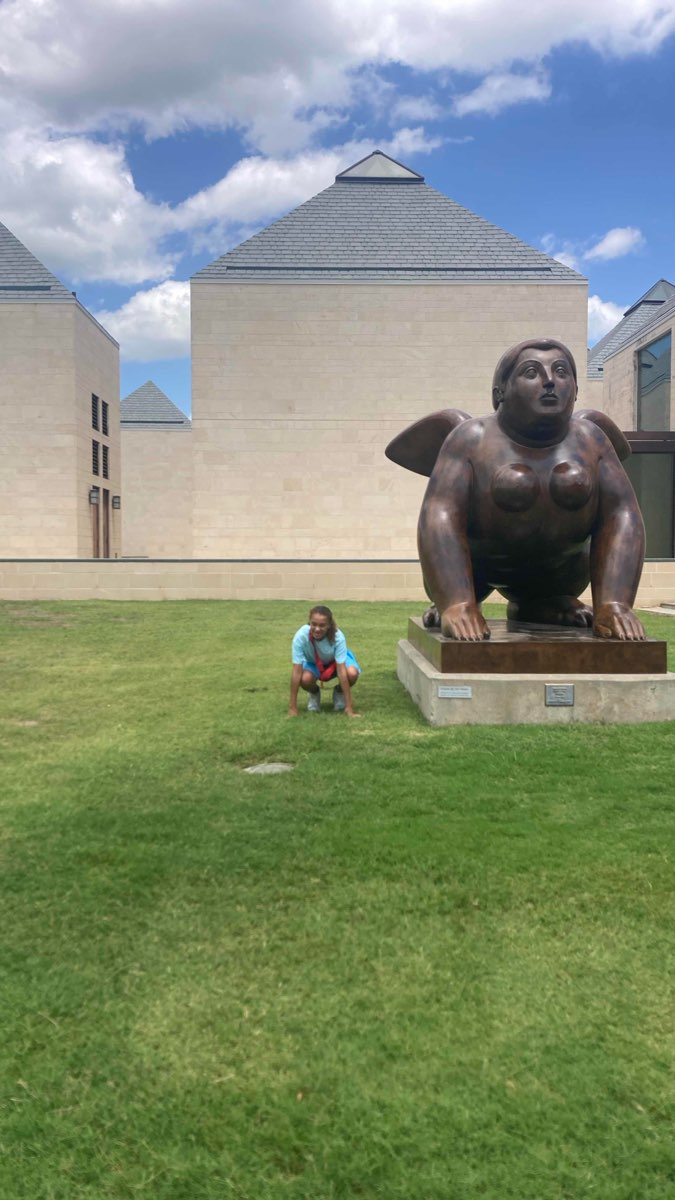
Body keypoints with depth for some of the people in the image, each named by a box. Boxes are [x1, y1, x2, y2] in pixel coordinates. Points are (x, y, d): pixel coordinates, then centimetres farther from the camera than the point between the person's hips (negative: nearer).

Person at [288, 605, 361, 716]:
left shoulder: (337, 636, -37)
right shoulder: (301, 636, -36)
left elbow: (341, 671, -37)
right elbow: (296, 672, -33)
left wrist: (349, 707, -38)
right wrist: (292, 708, -32)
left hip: (336, 660, 0)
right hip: (313, 662, 0)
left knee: (352, 674, -31)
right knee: (305, 679, -33)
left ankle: (339, 693, 5)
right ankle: (314, 694, 5)